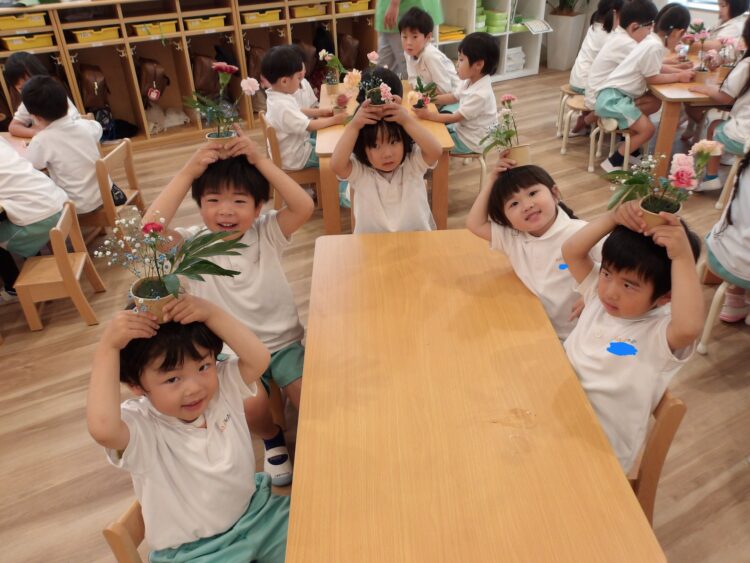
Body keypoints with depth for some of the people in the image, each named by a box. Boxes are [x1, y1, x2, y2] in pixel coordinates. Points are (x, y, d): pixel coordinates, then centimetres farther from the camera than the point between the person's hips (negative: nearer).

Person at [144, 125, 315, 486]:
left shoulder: (266, 233, -7)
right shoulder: (194, 244, -10)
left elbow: (304, 207, -25)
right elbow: (149, 230, -29)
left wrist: (260, 160, -28)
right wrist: (188, 172, -30)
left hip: (283, 342, 1)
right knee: (252, 407, -25)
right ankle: (272, 440, 12)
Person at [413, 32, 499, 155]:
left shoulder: (480, 94, -30)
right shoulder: (470, 81, -3)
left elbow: (456, 118, -25)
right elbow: (453, 97, 11)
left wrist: (428, 115, -23)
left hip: (470, 141, -9)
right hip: (462, 128, 9)